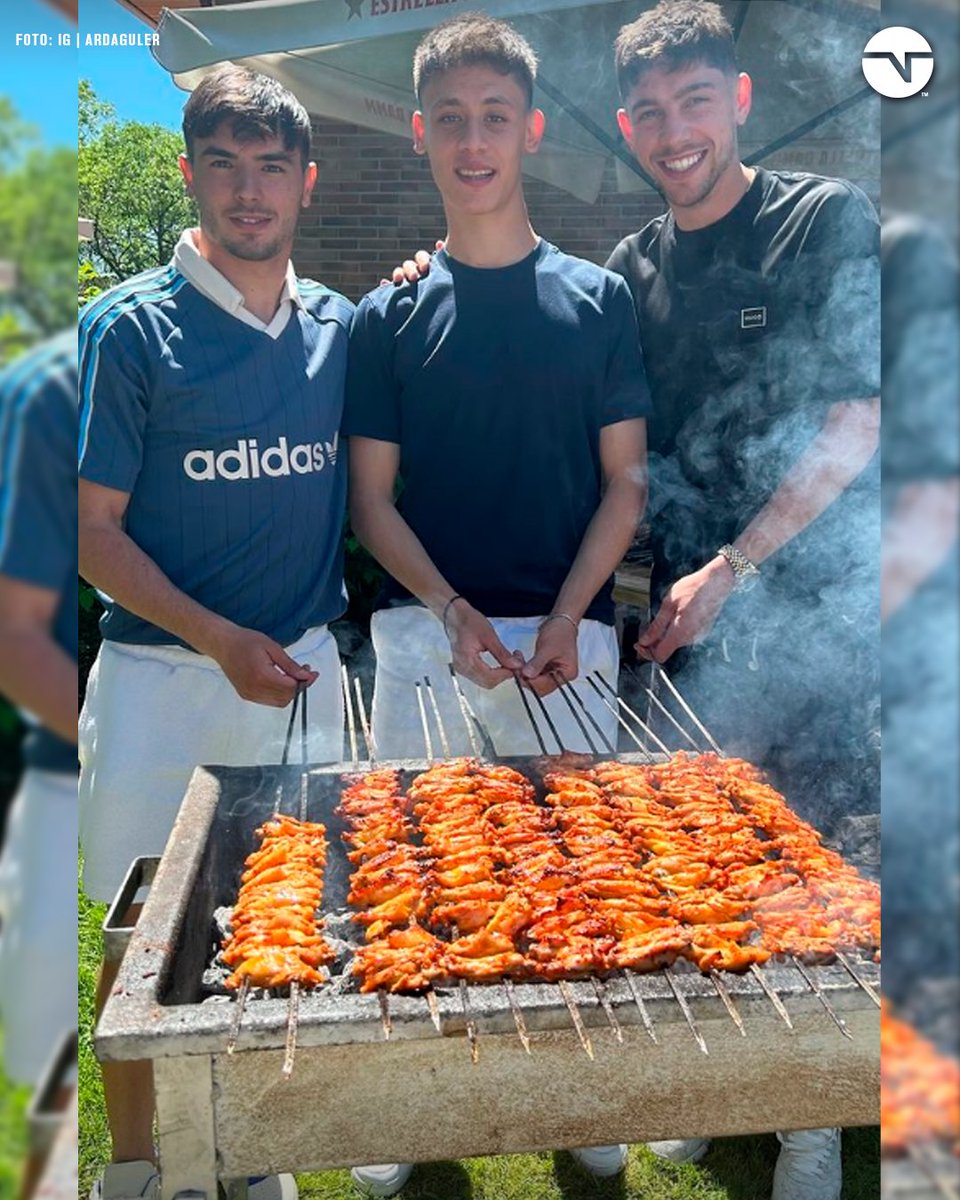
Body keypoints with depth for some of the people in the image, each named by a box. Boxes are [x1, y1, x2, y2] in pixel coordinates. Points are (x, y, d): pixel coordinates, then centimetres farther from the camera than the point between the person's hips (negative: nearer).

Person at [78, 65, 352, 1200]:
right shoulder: (128, 326, -5)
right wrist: (223, 641, -17)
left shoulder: (344, 327, 6)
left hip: (302, 669, 3)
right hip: (157, 669, -3)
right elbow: (94, 531, -6)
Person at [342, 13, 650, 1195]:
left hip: (567, 638, 0)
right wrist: (450, 610, -12)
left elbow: (626, 480, 3)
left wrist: (566, 619, -10)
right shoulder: (388, 315, 7)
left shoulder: (598, 300, 6)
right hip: (424, 634, 1)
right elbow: (371, 496, 3)